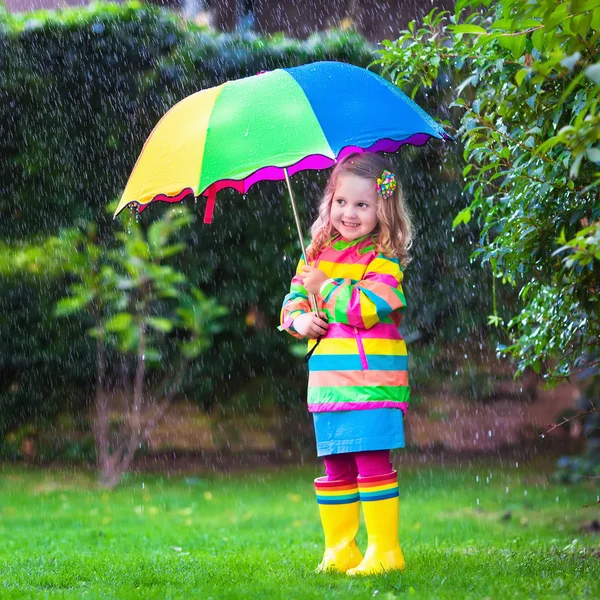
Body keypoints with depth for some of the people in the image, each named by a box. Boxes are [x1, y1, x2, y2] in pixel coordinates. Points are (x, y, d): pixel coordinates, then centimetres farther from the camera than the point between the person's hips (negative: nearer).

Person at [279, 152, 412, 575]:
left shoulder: (383, 259, -7)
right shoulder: (319, 254, 13)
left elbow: (366, 308, -19)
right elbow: (295, 298, 19)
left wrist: (324, 285, -9)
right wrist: (299, 318, -4)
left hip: (372, 379, -7)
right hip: (329, 380, 7)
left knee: (372, 462, -9)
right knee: (335, 469, 12)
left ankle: (385, 549, -4)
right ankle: (339, 549, 20)